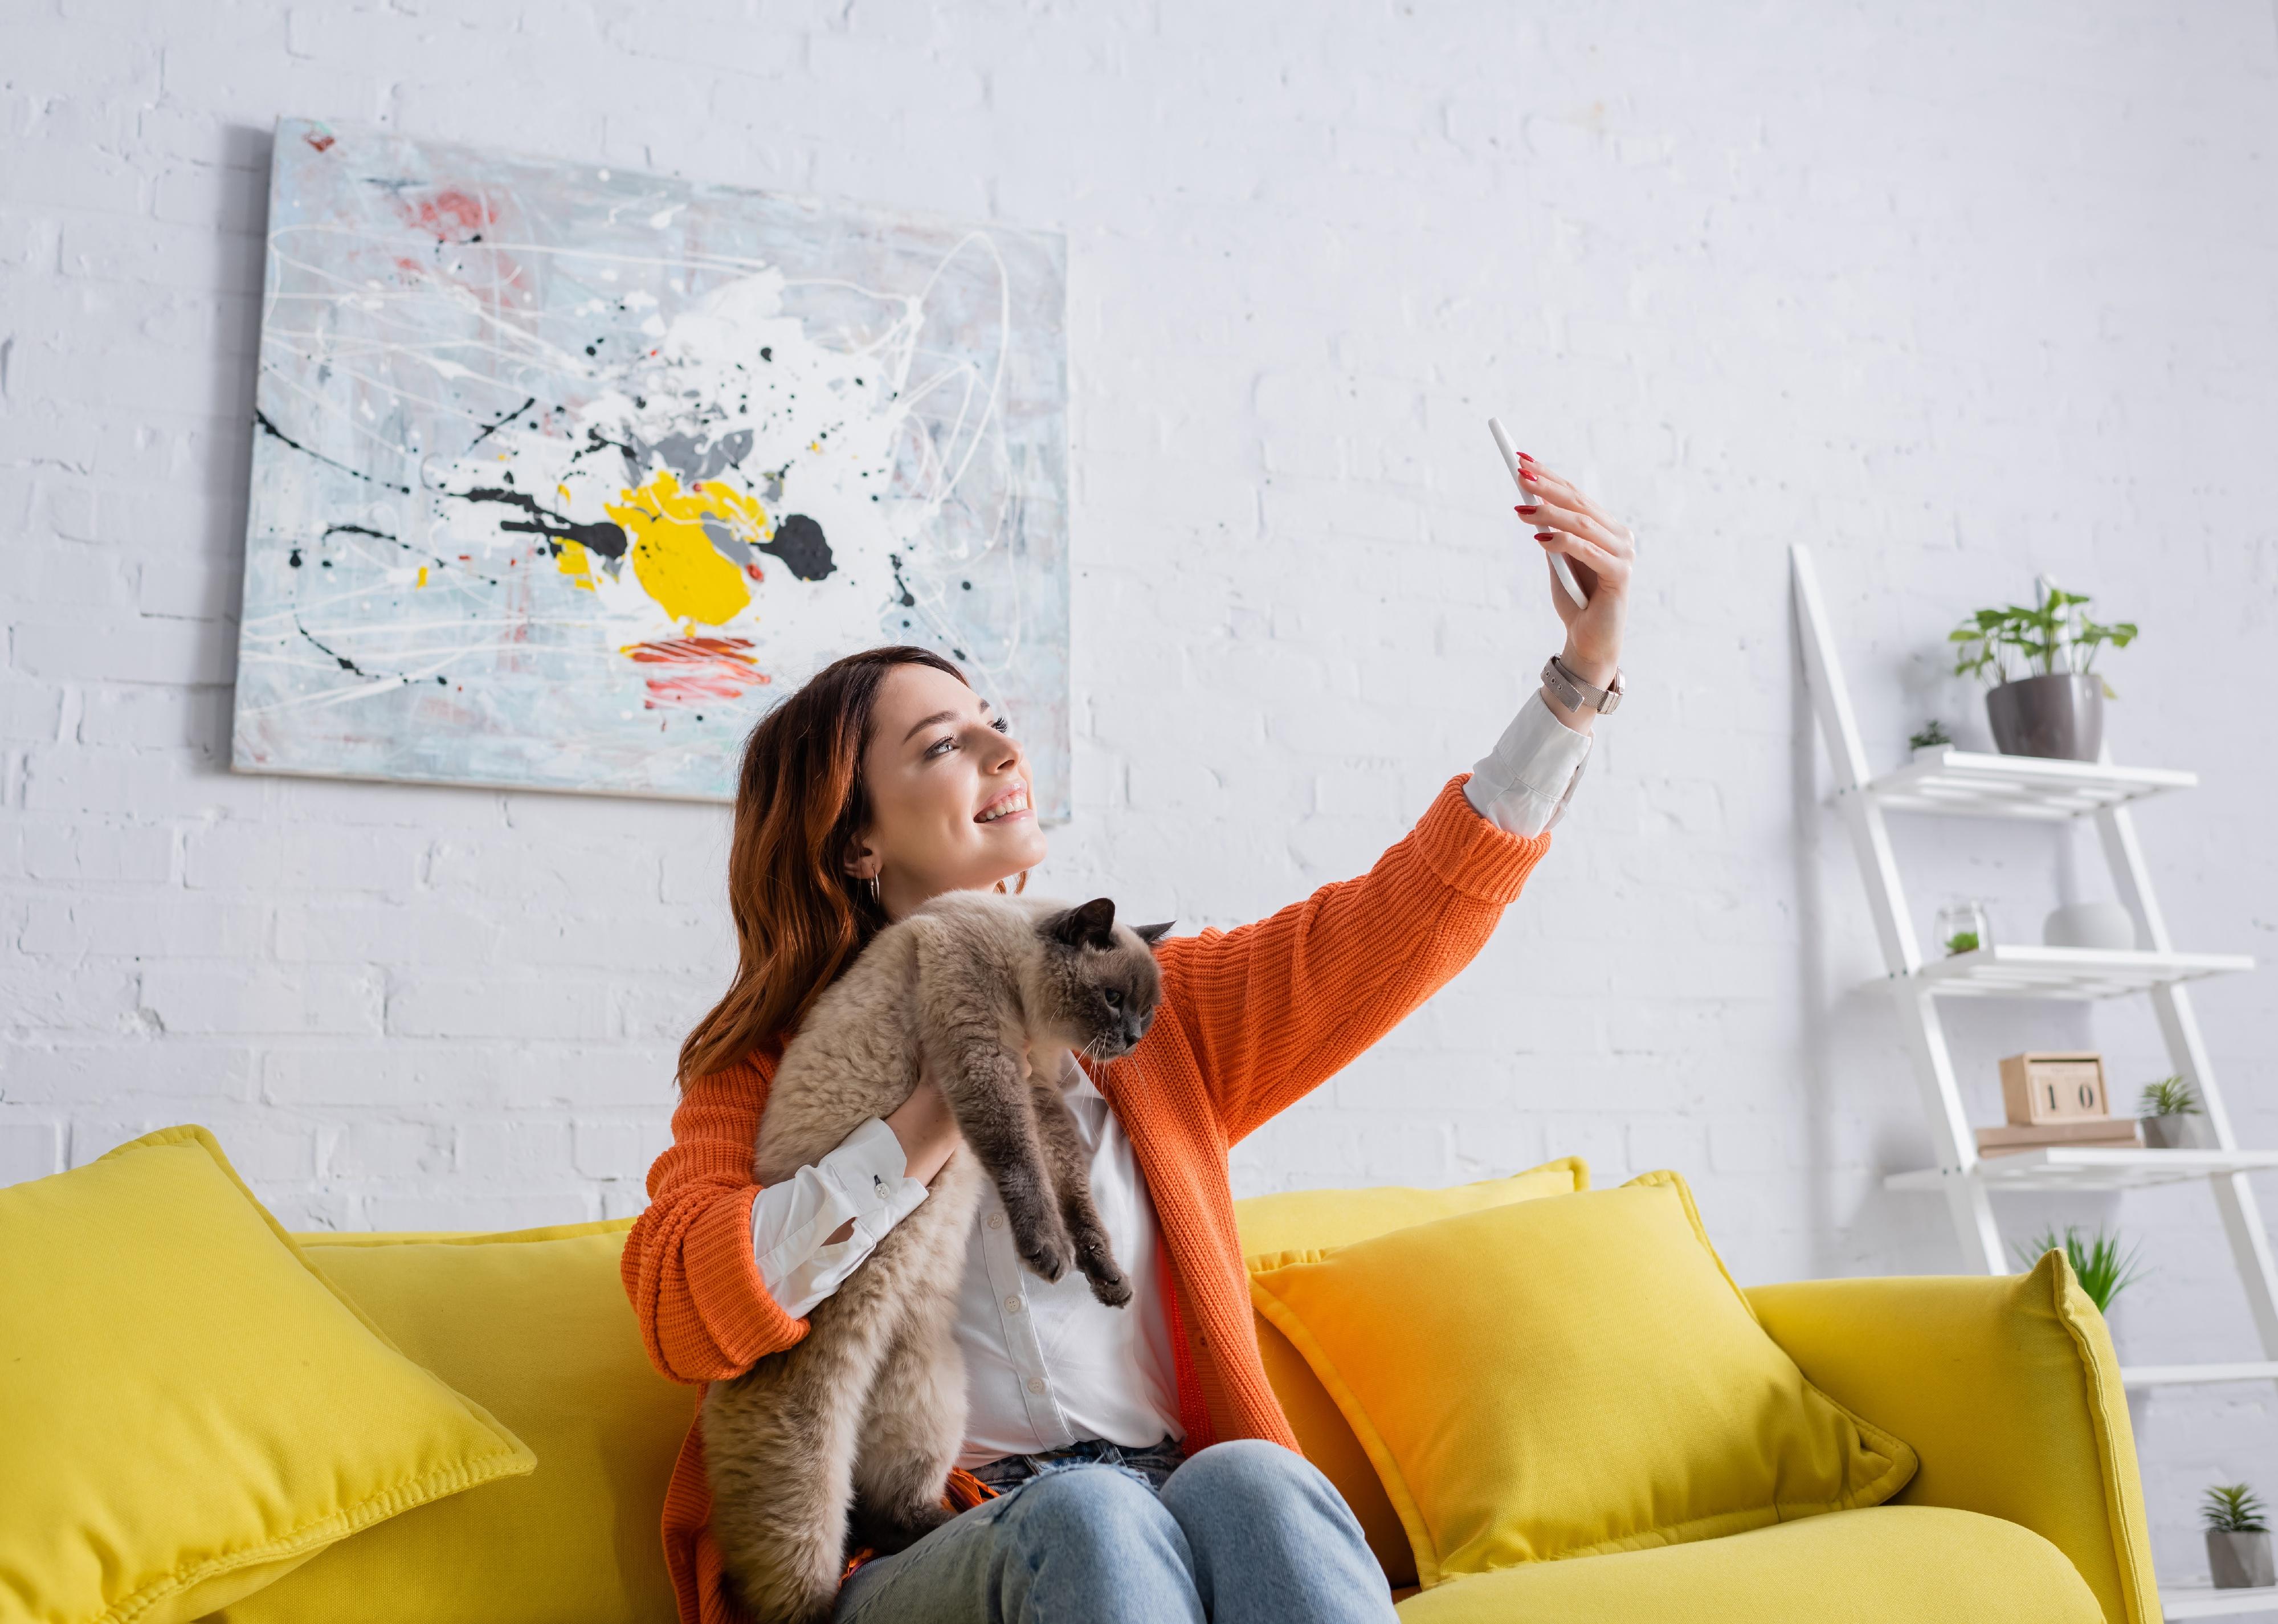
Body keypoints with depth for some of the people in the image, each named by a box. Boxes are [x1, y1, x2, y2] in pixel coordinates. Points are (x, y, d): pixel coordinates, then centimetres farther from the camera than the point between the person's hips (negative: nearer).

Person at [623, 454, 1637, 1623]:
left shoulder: (1141, 1008, 15)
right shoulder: (774, 1065, 8)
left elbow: (1414, 916, 8)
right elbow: (683, 1316, -10)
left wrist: (1582, 675, 1)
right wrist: (942, 1110, -12)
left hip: (1166, 1522, 3)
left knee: (1249, 1485, -32)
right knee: (1085, 1514, -35)